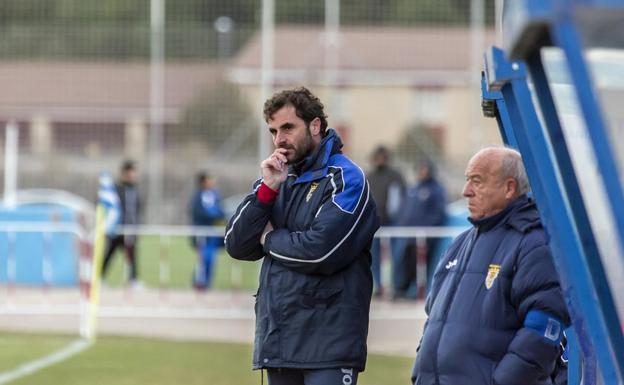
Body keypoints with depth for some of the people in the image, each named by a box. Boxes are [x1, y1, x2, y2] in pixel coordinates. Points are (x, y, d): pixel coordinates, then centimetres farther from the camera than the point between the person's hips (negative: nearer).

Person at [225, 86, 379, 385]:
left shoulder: (345, 179, -5)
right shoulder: (279, 181, 16)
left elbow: (323, 251, -18)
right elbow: (236, 246, 7)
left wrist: (270, 238, -2)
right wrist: (267, 189, -5)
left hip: (328, 343, -7)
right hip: (277, 342, 7)